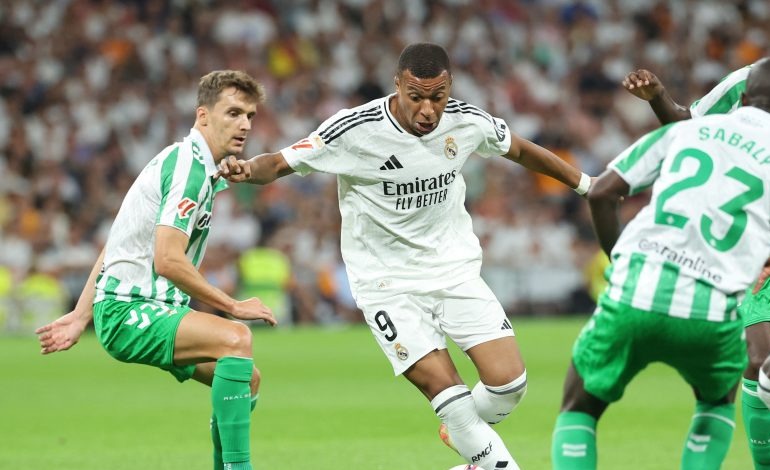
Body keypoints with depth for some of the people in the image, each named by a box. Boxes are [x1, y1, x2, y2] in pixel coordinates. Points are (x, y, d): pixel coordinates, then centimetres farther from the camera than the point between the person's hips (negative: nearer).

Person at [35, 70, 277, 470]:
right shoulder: (189, 165, -15)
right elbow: (167, 260, -25)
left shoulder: (186, 162, 17)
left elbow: (118, 244, 20)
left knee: (248, 378, 11)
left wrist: (81, 316, 20)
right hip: (128, 308, -10)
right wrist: (234, 307, -16)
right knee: (236, 338, -30)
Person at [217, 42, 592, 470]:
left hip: (456, 269, 4)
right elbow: (280, 163, -12)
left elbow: (519, 150, 12)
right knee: (445, 389, -17)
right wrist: (246, 170, -35)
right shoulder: (355, 130, -20)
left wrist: (584, 182, 23)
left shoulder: (467, 122, -8)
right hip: (387, 281, -4)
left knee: (509, 381, -7)